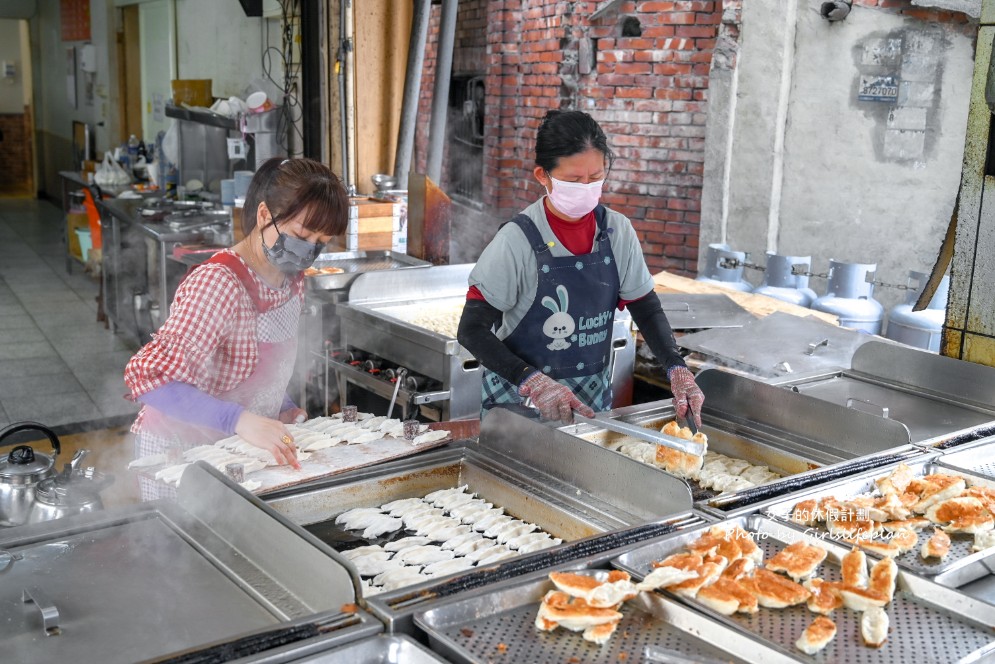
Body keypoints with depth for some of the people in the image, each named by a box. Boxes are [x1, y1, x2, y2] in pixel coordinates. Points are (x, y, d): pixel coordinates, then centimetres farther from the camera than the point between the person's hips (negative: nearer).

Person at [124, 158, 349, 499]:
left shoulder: (292, 279, 0)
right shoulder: (217, 283, -26)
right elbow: (148, 376, -33)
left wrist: (283, 408, -1)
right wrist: (239, 420, -42)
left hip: (241, 446, 7)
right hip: (180, 450, -7)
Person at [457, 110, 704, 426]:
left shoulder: (617, 232, -6)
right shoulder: (517, 241, -18)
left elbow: (647, 309, 5)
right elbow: (472, 329, -17)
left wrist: (677, 369, -11)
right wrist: (532, 381, -30)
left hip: (593, 397, 4)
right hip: (520, 402, -4)